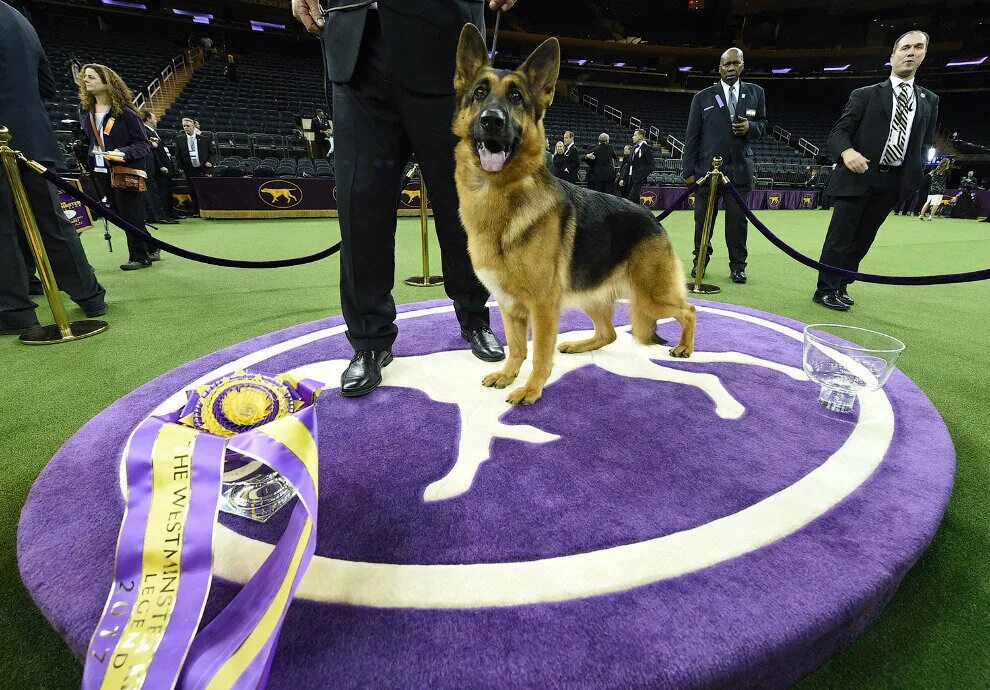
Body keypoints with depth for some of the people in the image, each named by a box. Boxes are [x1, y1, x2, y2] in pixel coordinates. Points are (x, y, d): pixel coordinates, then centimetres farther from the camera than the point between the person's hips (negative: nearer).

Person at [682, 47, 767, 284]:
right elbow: (692, 135, 3)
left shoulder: (756, 93, 12)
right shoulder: (703, 97, 5)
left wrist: (751, 127, -7)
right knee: (703, 217, 3)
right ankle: (700, 261, 16)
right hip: (708, 167, -1)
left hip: (740, 168, 1)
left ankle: (737, 265, 6)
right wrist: (689, 169, -4)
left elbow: (762, 124, 18)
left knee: (737, 217, -1)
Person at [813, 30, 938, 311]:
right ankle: (825, 290, 3)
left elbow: (925, 146, 15)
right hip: (858, 177, -4)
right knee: (839, 237, -5)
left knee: (863, 239, 8)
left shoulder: (929, 101, 15)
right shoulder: (865, 94, 4)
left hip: (893, 182, 4)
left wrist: (921, 183, 5)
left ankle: (840, 286, 17)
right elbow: (838, 132, -4)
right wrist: (847, 151, -25)